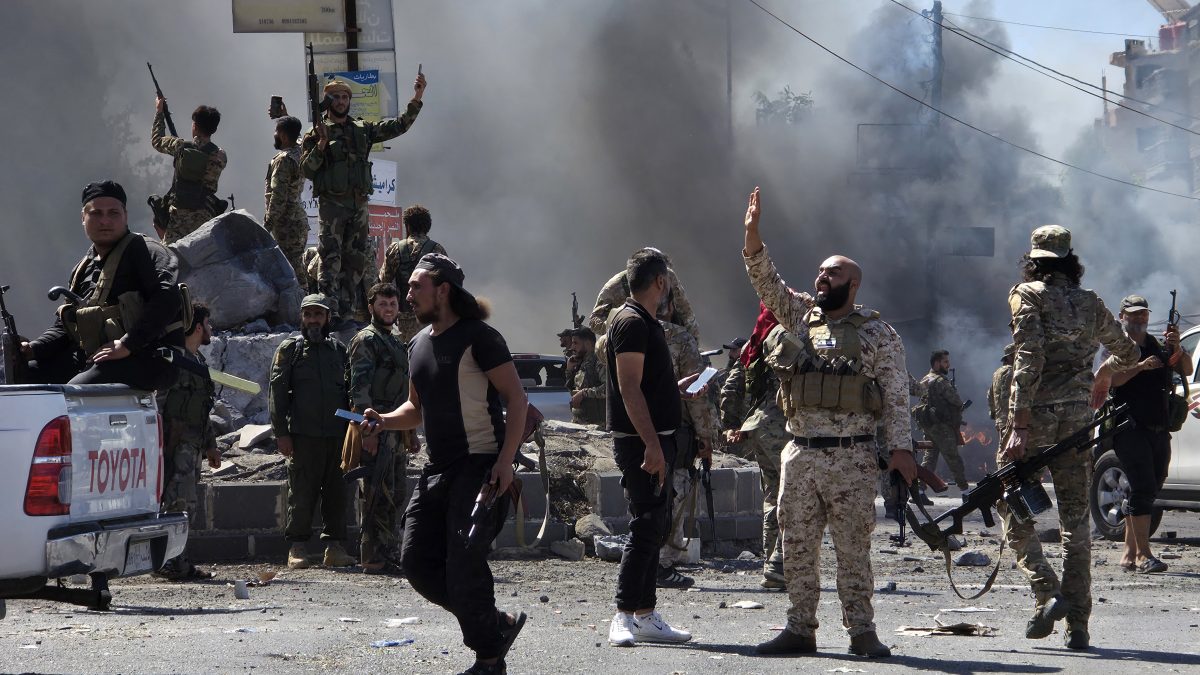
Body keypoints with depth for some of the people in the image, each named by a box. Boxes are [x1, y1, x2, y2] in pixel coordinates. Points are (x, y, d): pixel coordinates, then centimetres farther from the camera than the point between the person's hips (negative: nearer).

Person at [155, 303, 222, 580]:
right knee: (181, 501, -15)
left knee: (185, 505, 8)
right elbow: (156, 401, -17)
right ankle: (172, 562, -16)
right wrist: (157, 440, -24)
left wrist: (210, 445, 29)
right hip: (176, 441, -10)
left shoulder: (198, 361, 22)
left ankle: (178, 563, 11)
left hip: (192, 444, 10)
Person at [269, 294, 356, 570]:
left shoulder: (338, 349, 15)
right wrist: (281, 432, -9)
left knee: (337, 492, 4)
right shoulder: (290, 348, 4)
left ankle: (334, 546, 10)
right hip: (304, 434, -4)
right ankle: (297, 547, 2)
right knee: (302, 492, -3)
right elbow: (277, 391, -1)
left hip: (337, 433, 4)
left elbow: (348, 391, 20)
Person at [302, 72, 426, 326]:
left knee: (356, 259, 6)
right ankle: (329, 312, -15)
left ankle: (345, 312, 12)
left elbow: (398, 126, 11)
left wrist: (416, 98, 1)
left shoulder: (363, 129, 14)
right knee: (331, 257, -11)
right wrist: (321, 145, -16)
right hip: (332, 203, -5)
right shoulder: (317, 133, 3)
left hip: (359, 203, 5)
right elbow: (306, 170, -3)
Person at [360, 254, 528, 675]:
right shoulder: (418, 345, 16)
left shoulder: (478, 338, -9)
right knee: (417, 561, 2)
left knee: (464, 564, -12)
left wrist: (505, 460, -20)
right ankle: (496, 625, 15)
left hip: (479, 466, -8)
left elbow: (516, 398, -11)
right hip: (438, 468, 8)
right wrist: (383, 420, 5)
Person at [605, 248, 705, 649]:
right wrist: (652, 445, -25)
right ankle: (624, 618, -15)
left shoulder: (644, 322, 19)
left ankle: (645, 616, 16)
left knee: (655, 527, 12)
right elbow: (629, 389, -21)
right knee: (646, 528, -13)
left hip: (654, 440, 11)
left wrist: (679, 388, 32)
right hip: (641, 441, -11)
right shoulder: (631, 322, -13)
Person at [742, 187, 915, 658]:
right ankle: (800, 629, 11)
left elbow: (896, 395, -1)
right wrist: (752, 235, -11)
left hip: (852, 459, -4)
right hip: (800, 455, 4)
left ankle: (861, 632, 3)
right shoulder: (801, 317, 13)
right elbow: (765, 281, 4)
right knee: (797, 548, 5)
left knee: (853, 548, -2)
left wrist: (901, 446, -10)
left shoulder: (877, 334, 2)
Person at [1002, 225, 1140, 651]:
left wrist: (1020, 425, -18)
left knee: (1013, 508, 6)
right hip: (1078, 416, 4)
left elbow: (1029, 359, -14)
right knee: (1075, 519, 7)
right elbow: (1128, 353, 26)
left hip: (1035, 414, -4)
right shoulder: (1090, 303, 12)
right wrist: (1104, 373, 48)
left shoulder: (1028, 295, -3)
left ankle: (1047, 593, -13)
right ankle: (1078, 625, 3)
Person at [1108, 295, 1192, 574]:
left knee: (1147, 491, 7)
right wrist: (1141, 367, -23)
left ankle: (1129, 554, 13)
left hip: (1159, 430, 6)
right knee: (1143, 488, -15)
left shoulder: (1158, 346, 20)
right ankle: (1143, 555, -19)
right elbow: (1110, 379, -12)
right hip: (1130, 428, -6)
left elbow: (1187, 370, 12)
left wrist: (1177, 348, -5)